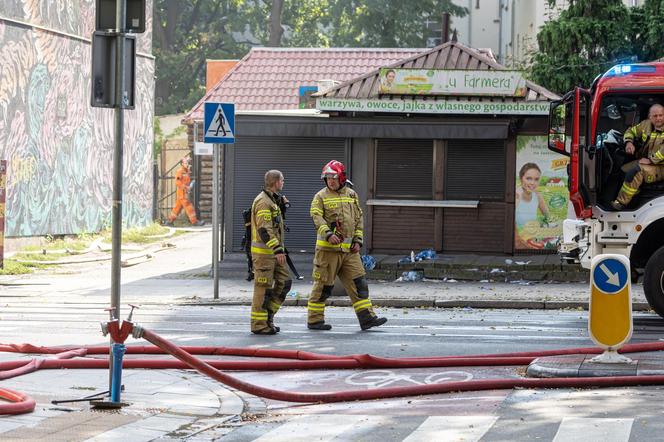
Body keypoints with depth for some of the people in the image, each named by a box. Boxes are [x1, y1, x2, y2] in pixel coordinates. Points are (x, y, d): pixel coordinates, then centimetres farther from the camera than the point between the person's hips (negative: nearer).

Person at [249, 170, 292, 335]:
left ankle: (268, 316, 14)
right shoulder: (263, 202, -16)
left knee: (284, 282, 8)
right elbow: (264, 230, -24)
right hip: (263, 251, -10)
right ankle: (259, 324, 1)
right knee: (263, 288, -5)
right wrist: (277, 250, -27)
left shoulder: (272, 200, 18)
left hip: (273, 252, 10)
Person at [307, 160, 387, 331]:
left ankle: (367, 317, 0)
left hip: (349, 249, 5)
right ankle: (314, 320, 10)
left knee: (358, 282, 0)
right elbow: (317, 218, -15)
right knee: (323, 285, 1)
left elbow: (358, 218, 18)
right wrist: (328, 234, -30)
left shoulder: (351, 195, 13)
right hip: (328, 248, -5)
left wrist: (357, 240, 8)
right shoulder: (321, 196, -2)